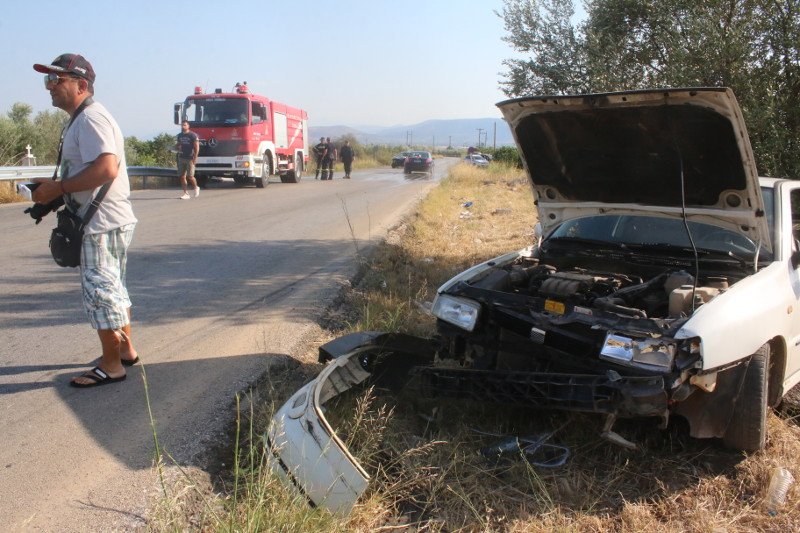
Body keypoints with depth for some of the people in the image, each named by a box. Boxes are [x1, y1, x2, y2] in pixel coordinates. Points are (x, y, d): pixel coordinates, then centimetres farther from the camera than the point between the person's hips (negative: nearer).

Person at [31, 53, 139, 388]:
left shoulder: (90, 119, -17)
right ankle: (126, 350, 32)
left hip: (102, 224, -11)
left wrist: (57, 188, -23)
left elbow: (106, 169, -31)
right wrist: (54, 191, 10)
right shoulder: (83, 119, 16)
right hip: (106, 221, 11)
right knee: (112, 288, 19)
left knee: (99, 290, -3)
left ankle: (111, 366, 8)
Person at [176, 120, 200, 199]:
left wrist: (195, 158, -17)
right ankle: (186, 194, 5)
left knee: (190, 176, -8)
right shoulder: (180, 135, 13)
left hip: (190, 159, -6)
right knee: (182, 176, 0)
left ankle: (196, 188, 21)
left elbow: (197, 147, -9)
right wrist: (177, 146, 1)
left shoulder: (193, 135, -7)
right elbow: (178, 145, 27)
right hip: (181, 158, 6)